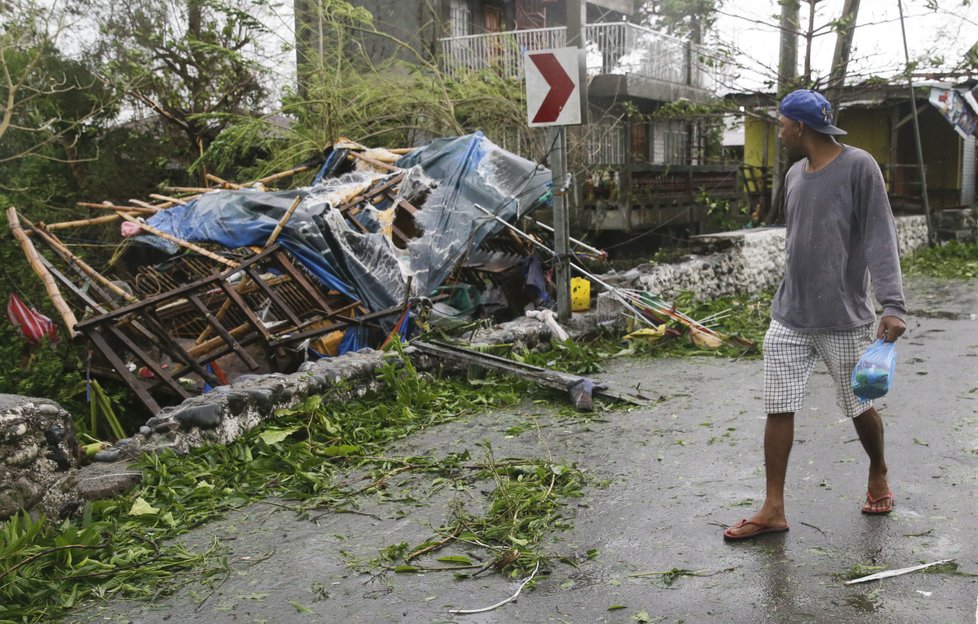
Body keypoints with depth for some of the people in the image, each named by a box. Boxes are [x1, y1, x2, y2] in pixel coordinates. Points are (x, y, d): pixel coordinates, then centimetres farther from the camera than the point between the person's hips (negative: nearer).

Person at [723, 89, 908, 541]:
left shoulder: (858, 167, -9)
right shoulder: (795, 174, 11)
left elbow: (880, 239, -14)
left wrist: (892, 305, -21)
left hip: (844, 319, -5)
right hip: (788, 319, 6)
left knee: (860, 407, 10)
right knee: (779, 409, 1)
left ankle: (878, 474, 39)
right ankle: (773, 509, 7)